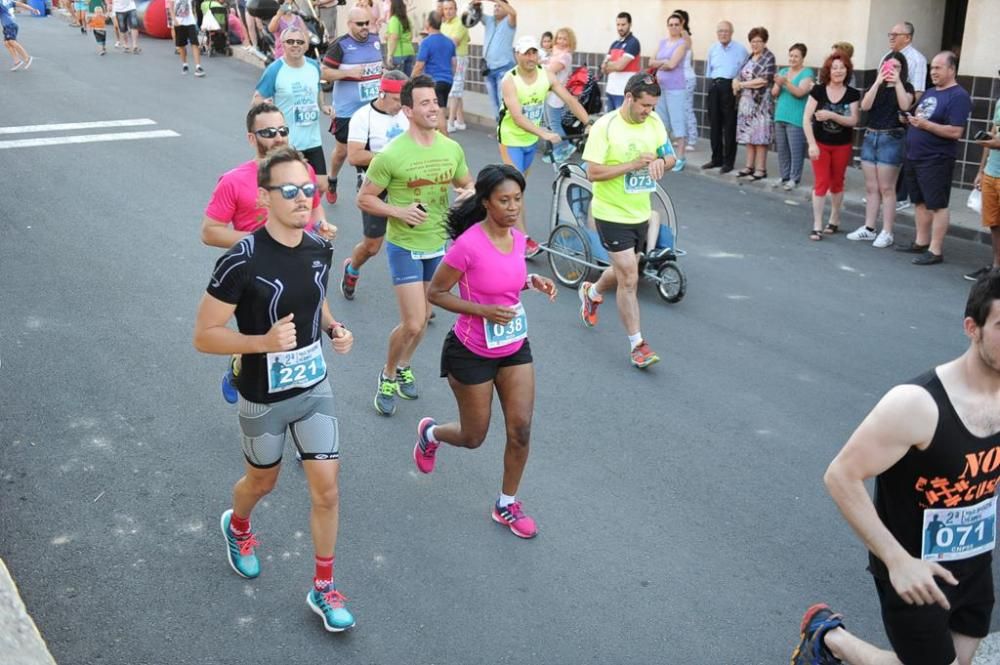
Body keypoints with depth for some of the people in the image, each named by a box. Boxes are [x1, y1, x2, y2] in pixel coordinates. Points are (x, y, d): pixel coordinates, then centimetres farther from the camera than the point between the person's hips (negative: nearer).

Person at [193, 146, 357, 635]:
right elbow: (204, 336, -20)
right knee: (262, 482, 20)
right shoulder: (242, 261, -24)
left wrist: (333, 328, -5)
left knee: (326, 491, 3)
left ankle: (323, 589, 21)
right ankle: (237, 527, 56)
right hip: (264, 398, -4)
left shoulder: (320, 250, -6)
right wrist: (265, 341, -34)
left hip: (315, 389, 4)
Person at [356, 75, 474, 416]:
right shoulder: (391, 154, -17)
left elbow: (468, 185, 12)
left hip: (439, 244, 5)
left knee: (423, 318, 18)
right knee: (413, 324, -7)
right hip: (405, 247, -5)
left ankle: (403, 367, 43)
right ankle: (388, 375, 19)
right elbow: (364, 199, -9)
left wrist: (468, 194, -11)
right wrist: (399, 211, -23)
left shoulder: (452, 148, -2)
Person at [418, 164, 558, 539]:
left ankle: (506, 505, 24)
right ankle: (430, 433, 45)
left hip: (514, 347, 6)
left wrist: (532, 281, -5)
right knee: (474, 438, 10)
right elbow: (435, 293, -16)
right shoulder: (468, 245, -24)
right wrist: (484, 311, -26)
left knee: (520, 430, 3)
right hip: (472, 353, -6)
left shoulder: (517, 239, -3)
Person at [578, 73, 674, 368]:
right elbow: (593, 173, -20)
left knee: (623, 272, 22)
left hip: (641, 213, 7)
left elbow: (670, 157, 9)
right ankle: (637, 344, 4)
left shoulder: (654, 122, 0)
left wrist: (660, 161, -15)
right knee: (629, 279, -8)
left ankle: (592, 292, 54)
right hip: (612, 215, -6)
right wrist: (633, 165, -26)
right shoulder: (605, 126, -18)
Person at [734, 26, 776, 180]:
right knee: (748, 135, 8)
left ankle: (761, 169, -2)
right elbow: (741, 76, 16)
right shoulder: (750, 58, 15)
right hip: (746, 101, 7)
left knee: (759, 137, -5)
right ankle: (750, 166, 14)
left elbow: (763, 80, -15)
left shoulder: (769, 58, -7)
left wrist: (742, 84, -9)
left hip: (761, 102, -7)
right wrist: (736, 82, -7)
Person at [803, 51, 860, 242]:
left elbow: (853, 121, -12)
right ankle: (817, 226, -1)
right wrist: (812, 144, -19)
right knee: (821, 183, -4)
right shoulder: (818, 91, -9)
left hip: (842, 146, 2)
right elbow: (806, 119, -11)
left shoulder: (852, 94, -4)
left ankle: (834, 220, 27)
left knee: (837, 183, 13)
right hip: (820, 144, -2)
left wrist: (831, 115, -26)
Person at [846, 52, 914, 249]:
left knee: (886, 188, -3)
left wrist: (897, 82, -17)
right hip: (870, 137, 4)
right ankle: (868, 228, 16)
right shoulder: (875, 86, 11)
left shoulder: (905, 87, 2)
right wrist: (878, 82, -12)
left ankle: (887, 233, 1)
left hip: (891, 139, -4)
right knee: (871, 187, 9)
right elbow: (865, 106, -7)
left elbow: (905, 105, -18)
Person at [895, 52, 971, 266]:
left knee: (937, 205, -4)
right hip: (913, 157, 9)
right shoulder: (929, 92, 16)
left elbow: (955, 132, -20)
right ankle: (921, 242, 24)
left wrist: (925, 124, -23)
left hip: (936, 160, -9)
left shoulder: (958, 96, -12)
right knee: (921, 202, 14)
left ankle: (935, 251, -2)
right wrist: (911, 120, 3)